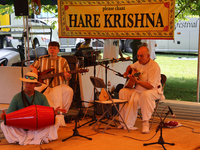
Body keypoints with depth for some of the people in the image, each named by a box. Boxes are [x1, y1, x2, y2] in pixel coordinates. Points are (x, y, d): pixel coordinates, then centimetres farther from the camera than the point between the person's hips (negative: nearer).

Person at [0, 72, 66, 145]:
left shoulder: (41, 97, 3)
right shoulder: (17, 98, 0)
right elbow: (9, 114, -2)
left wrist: (54, 112, -21)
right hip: (21, 128, 0)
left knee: (56, 120, -21)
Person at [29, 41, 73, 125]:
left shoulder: (63, 61, 12)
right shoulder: (42, 59, 16)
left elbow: (68, 78, 8)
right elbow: (31, 66, 28)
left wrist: (67, 76, -16)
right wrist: (34, 69, 4)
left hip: (58, 86, -1)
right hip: (45, 86, 1)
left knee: (69, 91, -34)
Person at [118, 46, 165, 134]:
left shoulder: (154, 66, -19)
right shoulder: (139, 63, 7)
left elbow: (150, 86, -26)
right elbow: (130, 66, 33)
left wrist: (136, 81, -34)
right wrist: (127, 72, 9)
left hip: (154, 91, -8)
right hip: (138, 90, 8)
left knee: (146, 95, -41)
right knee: (123, 92, -11)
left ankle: (145, 123, -33)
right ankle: (125, 122, -10)